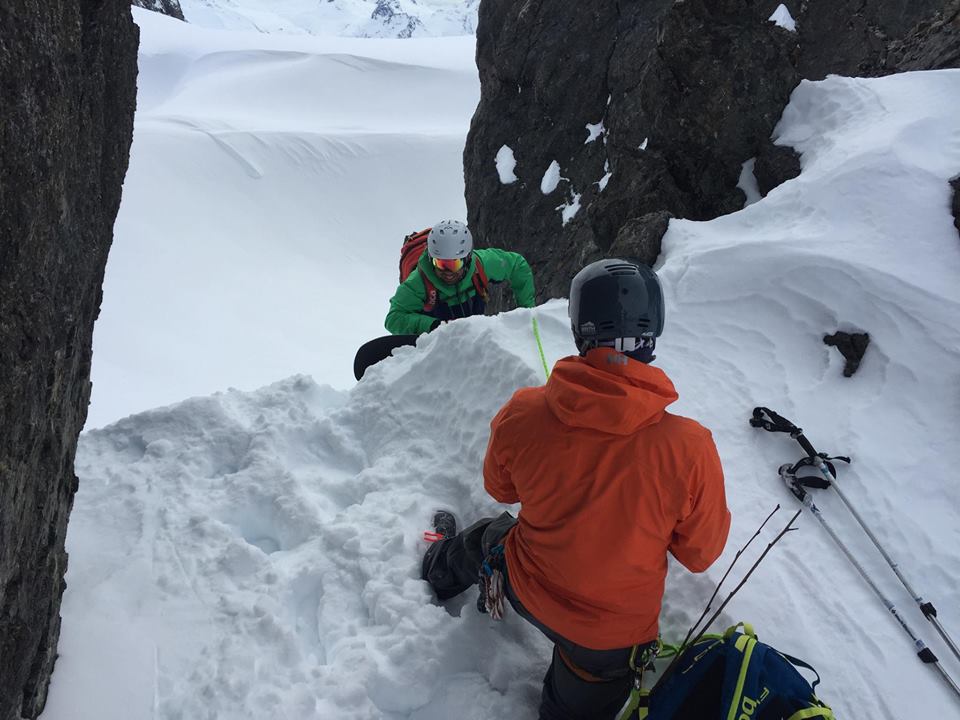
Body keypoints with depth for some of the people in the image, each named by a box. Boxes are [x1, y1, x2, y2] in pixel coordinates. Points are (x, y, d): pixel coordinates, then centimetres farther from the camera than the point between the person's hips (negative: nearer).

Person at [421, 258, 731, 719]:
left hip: (526, 589, 4)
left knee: (487, 537, 36)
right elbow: (700, 554, -12)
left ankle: (441, 569, 67)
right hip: (612, 635, -3)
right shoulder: (689, 450, -31)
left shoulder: (522, 414, -25)